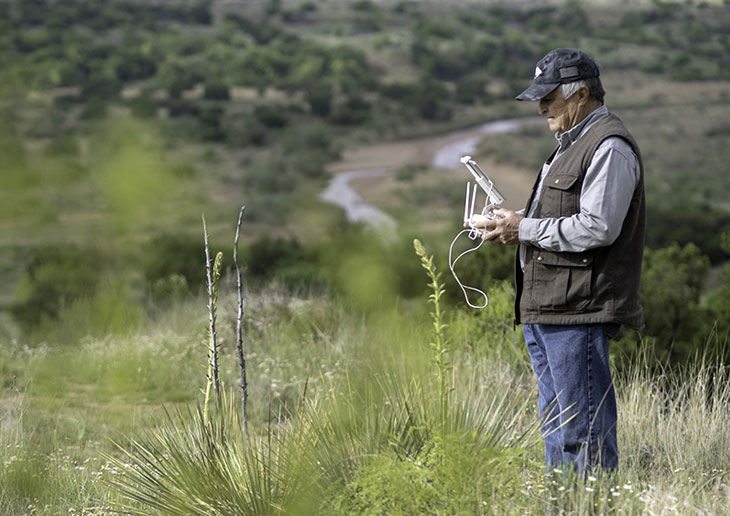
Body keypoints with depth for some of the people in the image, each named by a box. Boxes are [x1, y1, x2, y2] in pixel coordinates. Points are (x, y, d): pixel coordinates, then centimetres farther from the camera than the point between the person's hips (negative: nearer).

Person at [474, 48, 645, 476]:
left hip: (578, 311, -11)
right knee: (555, 423, 16)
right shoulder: (574, 143, 19)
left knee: (583, 430, -8)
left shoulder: (609, 147, -14)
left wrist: (525, 228, -14)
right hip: (547, 310, 11)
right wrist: (516, 223, 9)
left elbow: (597, 228, -22)